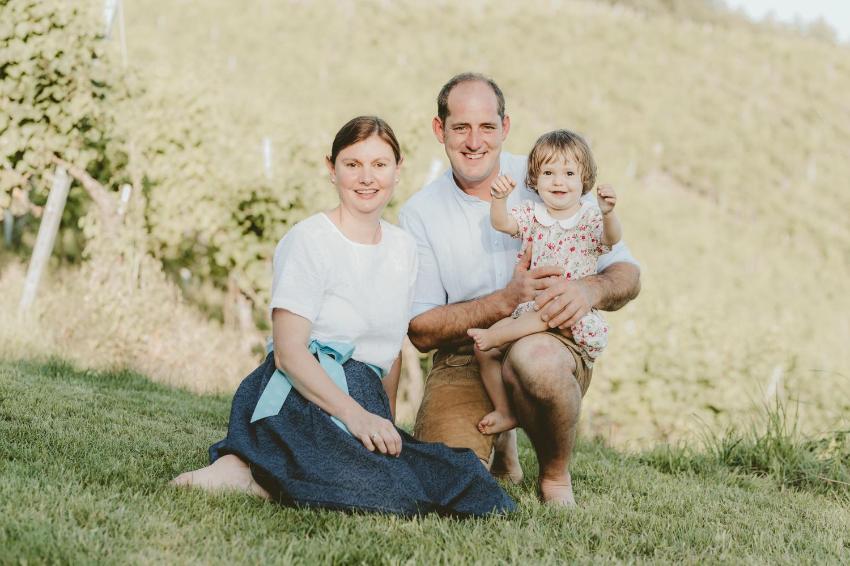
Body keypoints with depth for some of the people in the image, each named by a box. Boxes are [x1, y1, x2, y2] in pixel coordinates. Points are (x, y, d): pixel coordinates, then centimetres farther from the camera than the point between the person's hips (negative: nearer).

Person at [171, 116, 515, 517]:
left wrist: (386, 425, 13)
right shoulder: (310, 240, -5)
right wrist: (354, 413, -26)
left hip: (364, 404, 8)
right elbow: (289, 351, -15)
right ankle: (247, 473, -16)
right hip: (302, 398, -8)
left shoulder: (403, 248, 16)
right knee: (395, 496, -33)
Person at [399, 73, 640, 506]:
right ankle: (498, 446, 14)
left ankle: (556, 474, -9)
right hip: (462, 361, 1)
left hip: (550, 342, -1)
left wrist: (588, 290, -24)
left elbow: (627, 275, 1)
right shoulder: (420, 214, 1)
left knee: (534, 356, -39)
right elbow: (421, 330, -5)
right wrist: (509, 300, -20)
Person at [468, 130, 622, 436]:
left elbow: (612, 239, -22)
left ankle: (496, 335, -30)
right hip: (529, 306, 3)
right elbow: (502, 224, -10)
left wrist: (608, 214, -44)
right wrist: (498, 200, -32)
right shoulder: (531, 215, 8)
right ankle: (504, 411, 2)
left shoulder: (590, 218, -1)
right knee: (483, 351, -10)